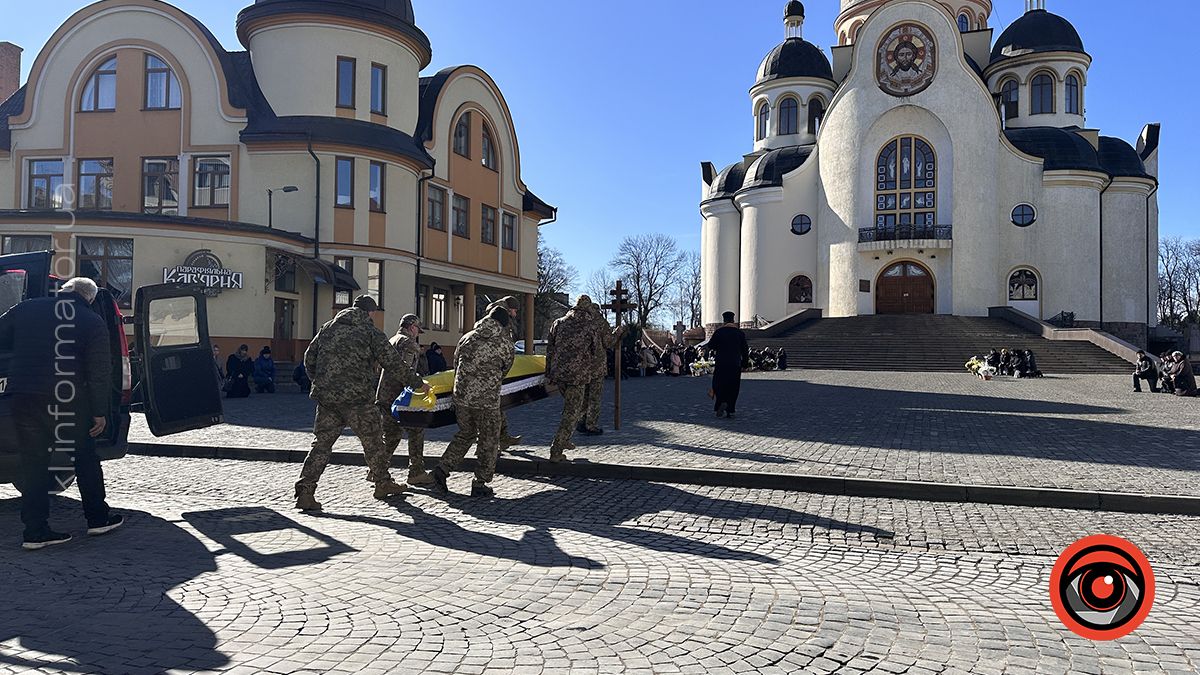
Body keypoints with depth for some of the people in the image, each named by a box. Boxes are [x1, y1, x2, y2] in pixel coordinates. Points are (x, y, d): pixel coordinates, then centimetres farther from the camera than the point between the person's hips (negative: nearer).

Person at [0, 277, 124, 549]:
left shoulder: (24, 309, 6)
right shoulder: (92, 322, -3)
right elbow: (100, 371, -6)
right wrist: (100, 412, -1)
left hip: (25, 401, 3)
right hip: (71, 403, -2)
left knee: (33, 464, 9)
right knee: (85, 458, 13)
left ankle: (35, 531, 9)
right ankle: (98, 518, 21)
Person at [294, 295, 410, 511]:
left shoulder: (328, 328, 14)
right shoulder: (371, 332, -1)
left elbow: (309, 359, 16)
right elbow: (392, 362, -4)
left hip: (325, 397, 5)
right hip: (357, 397, -4)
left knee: (322, 444, 8)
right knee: (372, 441, 12)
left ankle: (305, 492, -1)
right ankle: (383, 483, 25)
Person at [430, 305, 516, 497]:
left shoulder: (467, 338, 10)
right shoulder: (507, 346, -2)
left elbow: (455, 364, 18)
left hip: (461, 395, 5)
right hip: (487, 399, -5)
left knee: (465, 434, 24)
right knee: (488, 442, 10)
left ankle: (443, 469, 13)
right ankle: (480, 484, 14)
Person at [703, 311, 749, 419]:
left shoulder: (719, 331, -5)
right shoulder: (740, 333, 3)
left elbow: (710, 346, -1)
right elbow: (745, 349, 5)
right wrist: (744, 362, 16)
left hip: (721, 364, -2)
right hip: (735, 365, 2)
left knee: (719, 385, 7)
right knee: (733, 387, 8)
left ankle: (722, 402, -19)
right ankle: (731, 411, 6)